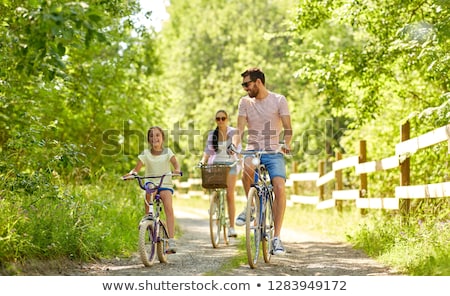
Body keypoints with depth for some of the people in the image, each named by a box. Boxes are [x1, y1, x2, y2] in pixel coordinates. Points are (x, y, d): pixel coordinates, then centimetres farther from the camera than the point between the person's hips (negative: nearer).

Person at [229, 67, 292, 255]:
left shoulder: (279, 100, 0)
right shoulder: (245, 102, 7)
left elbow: (288, 128, -5)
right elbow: (240, 129, -1)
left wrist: (286, 145, -25)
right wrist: (235, 144, -22)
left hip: (274, 152, -1)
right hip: (253, 150, 1)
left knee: (279, 188, -22)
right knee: (248, 166, -35)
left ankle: (277, 237, -15)